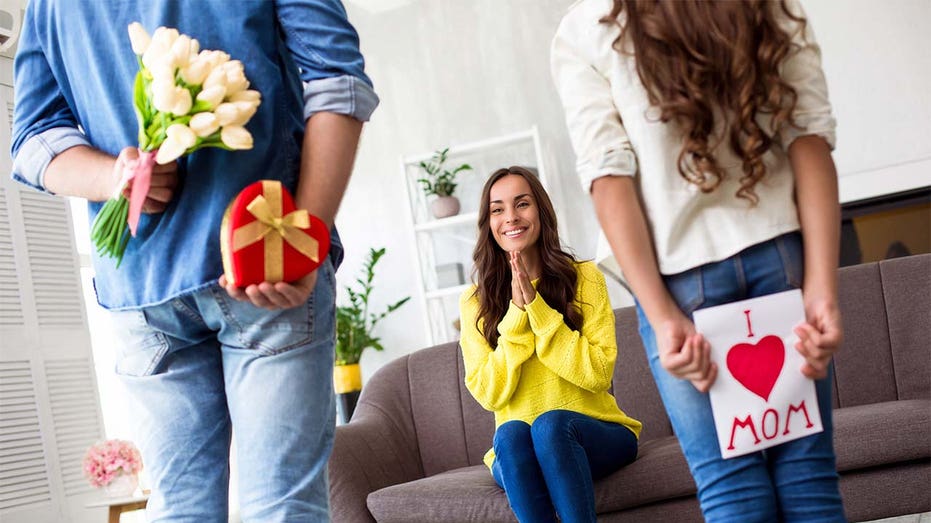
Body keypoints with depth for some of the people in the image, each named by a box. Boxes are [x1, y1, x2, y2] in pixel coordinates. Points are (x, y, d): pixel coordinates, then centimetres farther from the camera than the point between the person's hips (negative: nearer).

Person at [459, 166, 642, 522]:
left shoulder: (584, 277, -1)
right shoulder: (475, 302, 3)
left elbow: (598, 374, -11)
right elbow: (489, 395, -7)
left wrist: (536, 306, -17)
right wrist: (516, 313, -16)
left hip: (597, 435, -1)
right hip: (516, 452, 1)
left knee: (551, 423, -33)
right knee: (511, 432, -32)